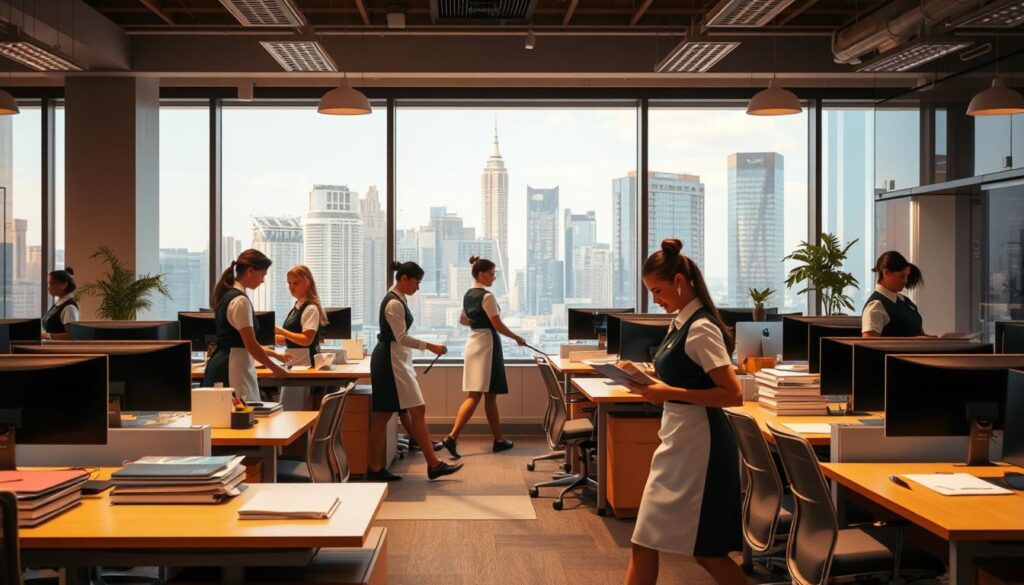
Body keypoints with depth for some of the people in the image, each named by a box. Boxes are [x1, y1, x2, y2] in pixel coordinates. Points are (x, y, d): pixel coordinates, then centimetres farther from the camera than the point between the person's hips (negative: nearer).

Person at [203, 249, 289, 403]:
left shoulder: (226, 295, 14)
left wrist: (275, 355, 23)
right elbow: (251, 345, -16)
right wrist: (275, 368, -3)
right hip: (233, 369, -10)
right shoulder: (240, 301, -15)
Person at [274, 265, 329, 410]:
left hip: (304, 363, -9)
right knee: (286, 409, 11)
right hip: (293, 363, 9)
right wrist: (276, 337, 5)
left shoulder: (311, 308, -13)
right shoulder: (297, 306, 14)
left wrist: (282, 331, -21)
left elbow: (306, 339, -20)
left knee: (293, 411, -8)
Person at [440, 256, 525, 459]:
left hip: (473, 342, 9)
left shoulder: (468, 295, 13)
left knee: (490, 395, 10)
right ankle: (452, 437, -12)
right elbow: (498, 325, -15)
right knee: (480, 395, -7)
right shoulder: (487, 296, -13)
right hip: (486, 344, -9)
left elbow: (463, 320, 27)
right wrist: (517, 338, -3)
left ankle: (498, 440, 14)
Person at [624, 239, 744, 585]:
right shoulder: (681, 324, 11)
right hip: (677, 439, 10)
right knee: (645, 542, 11)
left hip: (696, 442, -10)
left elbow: (733, 395, -21)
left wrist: (670, 393, -22)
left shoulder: (701, 329, -16)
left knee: (702, 547, 1)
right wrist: (653, 385, 4)